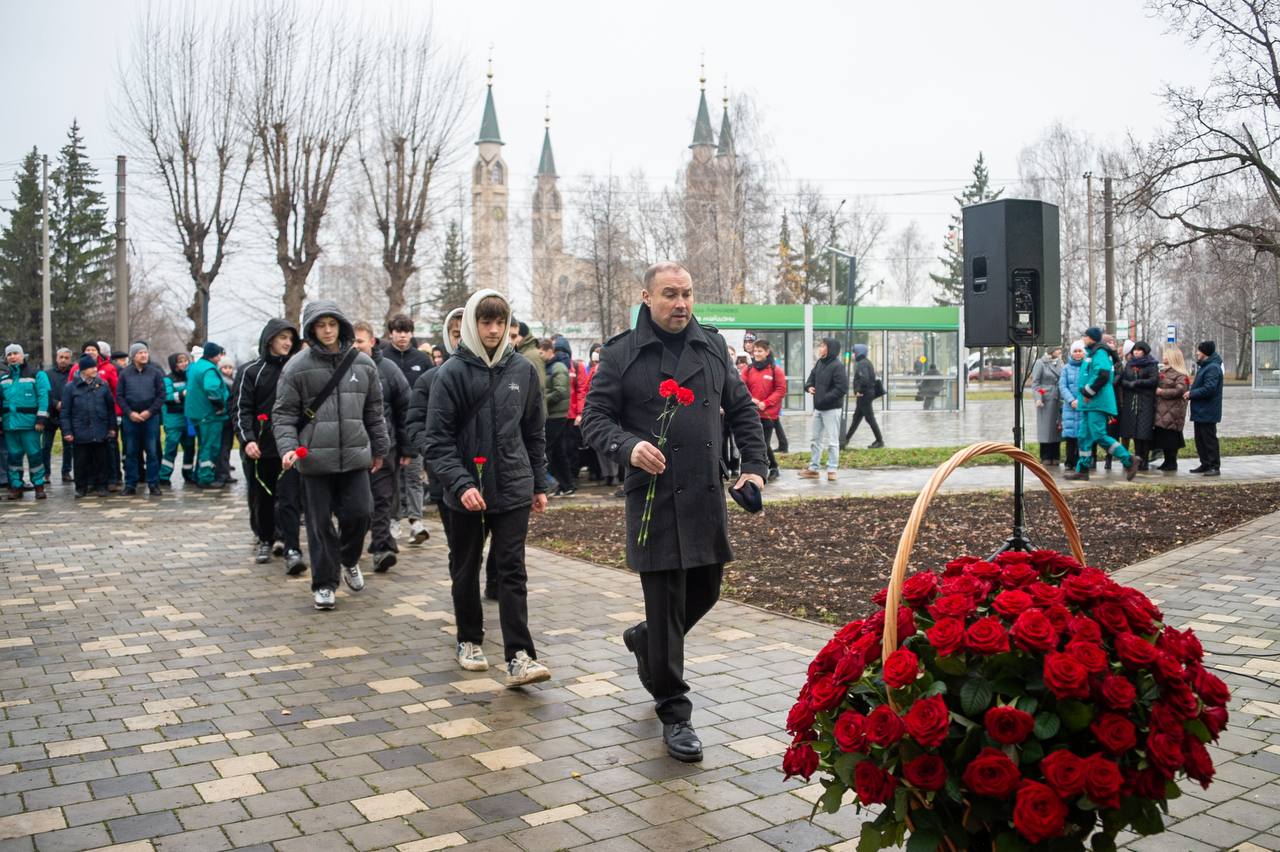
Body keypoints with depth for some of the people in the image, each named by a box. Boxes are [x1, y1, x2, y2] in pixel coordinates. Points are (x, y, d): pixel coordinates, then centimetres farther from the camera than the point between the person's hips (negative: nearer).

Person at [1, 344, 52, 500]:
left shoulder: (36, 375, -1)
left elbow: (43, 397, -7)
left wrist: (41, 419, -14)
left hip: (29, 422, -5)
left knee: (34, 454, -2)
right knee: (14, 455, 9)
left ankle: (39, 485, 7)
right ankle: (16, 486, 16)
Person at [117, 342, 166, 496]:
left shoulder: (155, 372, 2)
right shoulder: (125, 373, 4)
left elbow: (161, 395, 0)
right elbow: (119, 395, 4)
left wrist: (149, 411, -9)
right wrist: (130, 413, -7)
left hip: (151, 417, -1)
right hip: (130, 418, 1)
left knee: (152, 451, 1)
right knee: (131, 452, 7)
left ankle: (153, 484, 7)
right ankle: (130, 484, 13)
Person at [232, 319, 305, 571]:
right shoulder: (251, 371, 2)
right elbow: (240, 409, -3)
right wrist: (247, 439, -16)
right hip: (260, 447, 0)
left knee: (290, 499, -8)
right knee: (262, 498, 11)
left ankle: (291, 550, -11)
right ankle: (265, 541, 29)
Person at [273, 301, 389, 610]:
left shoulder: (363, 363, 6)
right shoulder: (297, 366, -3)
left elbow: (373, 411, 14)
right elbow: (283, 414, -1)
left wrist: (379, 448, 17)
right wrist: (288, 447, -15)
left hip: (355, 456, 2)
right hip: (314, 457, -2)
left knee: (359, 512, -1)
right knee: (320, 523, 4)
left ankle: (349, 560, 29)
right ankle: (324, 583, 18)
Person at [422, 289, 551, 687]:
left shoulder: (523, 370, 4)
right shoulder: (452, 372, -6)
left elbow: (535, 431, 12)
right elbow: (436, 439, -9)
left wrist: (539, 483, 11)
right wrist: (461, 483, -20)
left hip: (512, 489, 1)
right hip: (466, 493, -1)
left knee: (513, 572, -3)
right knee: (465, 570, 14)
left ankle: (519, 656, -3)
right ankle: (469, 640, 31)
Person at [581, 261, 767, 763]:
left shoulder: (712, 346, 11)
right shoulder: (621, 354, -2)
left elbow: (743, 409, 17)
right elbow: (595, 417, -3)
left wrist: (754, 466, 7)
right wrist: (628, 447, -22)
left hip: (707, 497, 5)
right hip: (654, 499, -5)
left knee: (705, 594, 16)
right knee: (666, 605, -1)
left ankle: (644, 640, 46)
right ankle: (673, 713, 13)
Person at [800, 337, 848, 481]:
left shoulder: (837, 366, -15)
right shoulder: (819, 363, 8)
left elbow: (842, 389, -20)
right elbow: (811, 379, 19)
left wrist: (825, 398, -21)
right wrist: (809, 387, -3)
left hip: (832, 409, -8)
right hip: (818, 408, 8)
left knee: (832, 441, -1)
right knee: (815, 439, 14)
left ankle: (832, 470, 7)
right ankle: (813, 468, 23)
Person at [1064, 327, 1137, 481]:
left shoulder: (1100, 353, -11)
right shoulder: (1091, 354, 20)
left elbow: (1102, 376, -25)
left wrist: (1087, 393, -18)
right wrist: (1080, 398, 25)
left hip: (1098, 403, -10)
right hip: (1089, 403, 10)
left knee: (1099, 436, -12)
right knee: (1085, 436, 10)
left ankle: (1128, 462, -4)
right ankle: (1082, 470, 14)